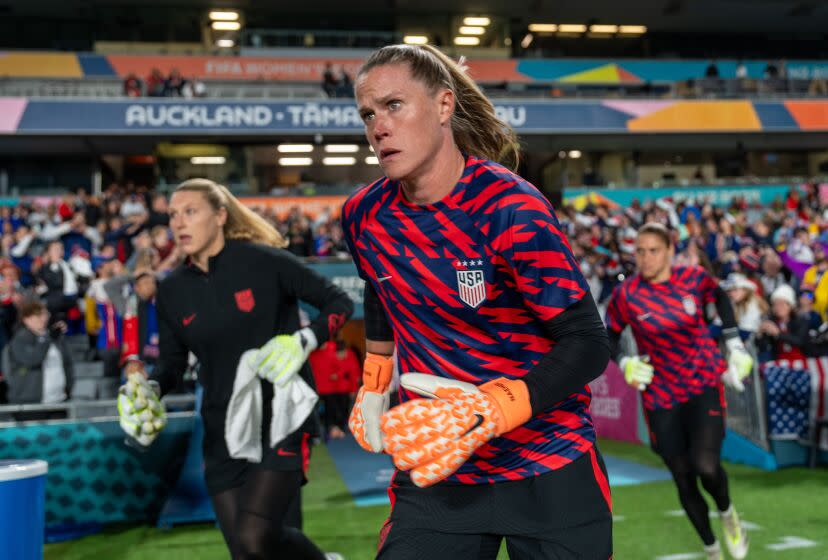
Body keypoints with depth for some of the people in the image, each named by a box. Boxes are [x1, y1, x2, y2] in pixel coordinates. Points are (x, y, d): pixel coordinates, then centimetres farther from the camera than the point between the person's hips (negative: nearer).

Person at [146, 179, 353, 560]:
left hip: (281, 418, -5)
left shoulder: (264, 261, -9)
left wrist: (303, 341, -19)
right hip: (223, 431, 5)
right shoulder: (172, 291, 4)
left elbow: (339, 302, -4)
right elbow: (172, 364, 12)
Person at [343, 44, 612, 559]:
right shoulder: (364, 217, -2)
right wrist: (374, 383, 22)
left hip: (550, 472, -3)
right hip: (435, 471, 4)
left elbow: (588, 344, -21)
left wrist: (487, 412, -32)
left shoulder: (510, 209, -20)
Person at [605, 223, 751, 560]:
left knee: (706, 466, -20)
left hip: (705, 384, 0)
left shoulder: (694, 278, -7)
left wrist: (735, 345, 8)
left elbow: (721, 298, 14)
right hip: (661, 397, 1)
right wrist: (625, 363, -13)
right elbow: (610, 334, 5)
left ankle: (727, 513, 16)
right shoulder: (626, 294, -9)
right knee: (684, 482, 4)